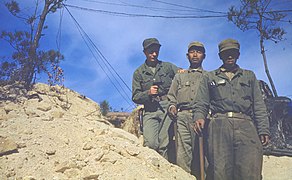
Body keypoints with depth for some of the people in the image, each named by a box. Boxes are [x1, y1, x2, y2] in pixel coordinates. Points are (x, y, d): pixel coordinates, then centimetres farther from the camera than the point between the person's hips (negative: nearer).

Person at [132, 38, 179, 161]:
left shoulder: (168, 67, 16)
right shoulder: (139, 73, 15)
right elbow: (135, 97, 12)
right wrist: (148, 93, -7)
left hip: (167, 108, 0)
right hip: (150, 110, 1)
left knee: (164, 145, -10)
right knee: (150, 144, -15)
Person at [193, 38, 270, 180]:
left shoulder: (249, 76, 25)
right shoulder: (209, 77, 23)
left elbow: (259, 105, 17)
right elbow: (201, 104, 14)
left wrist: (263, 130, 4)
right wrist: (199, 117, -8)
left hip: (246, 126, 1)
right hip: (219, 125, -1)